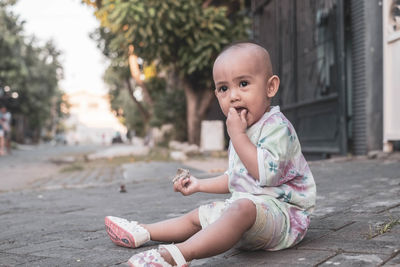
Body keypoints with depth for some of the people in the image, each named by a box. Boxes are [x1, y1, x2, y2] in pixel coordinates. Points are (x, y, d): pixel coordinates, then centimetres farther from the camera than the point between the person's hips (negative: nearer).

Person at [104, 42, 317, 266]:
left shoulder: (277, 126, -14)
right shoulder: (243, 131, 17)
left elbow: (265, 172, -30)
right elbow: (235, 178, 29)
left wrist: (237, 135, -24)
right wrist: (200, 185, 27)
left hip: (283, 211, -10)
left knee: (242, 209, -39)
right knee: (197, 217, 16)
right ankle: (141, 233, 23)